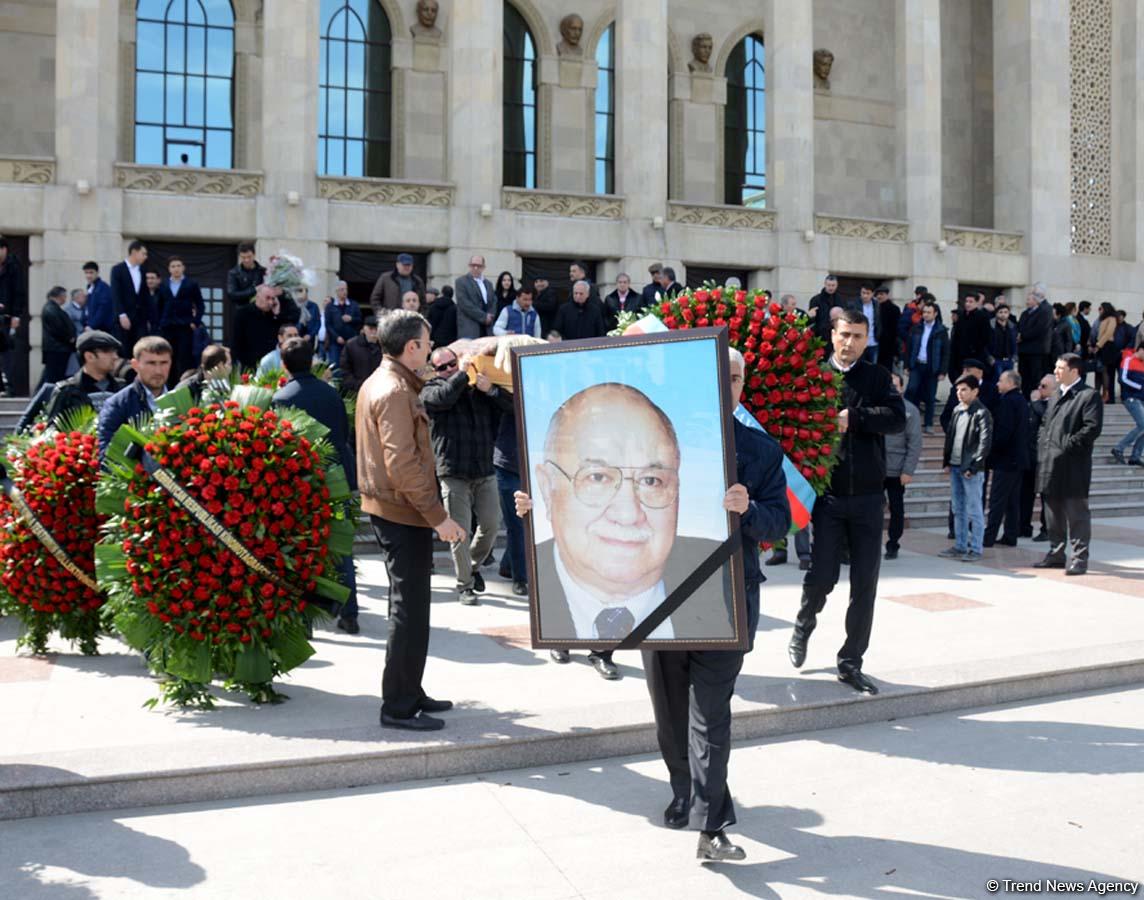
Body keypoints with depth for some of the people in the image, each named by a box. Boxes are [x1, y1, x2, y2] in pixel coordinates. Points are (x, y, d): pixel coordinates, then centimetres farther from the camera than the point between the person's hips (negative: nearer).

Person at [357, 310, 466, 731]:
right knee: (411, 609, -3)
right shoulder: (394, 392, -18)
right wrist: (438, 515, -22)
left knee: (409, 604, 18)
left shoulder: (376, 383, 14)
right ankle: (398, 707, 4)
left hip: (387, 507, 11)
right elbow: (402, 464, -24)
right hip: (404, 512, -11)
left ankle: (409, 692, 28)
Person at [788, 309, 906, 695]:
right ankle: (804, 625, 30)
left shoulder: (877, 377, 7)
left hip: (867, 496, 3)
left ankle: (850, 663, 19)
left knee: (865, 585, 5)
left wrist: (852, 417, -17)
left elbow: (897, 416, -8)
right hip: (828, 493, -2)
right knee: (822, 576, -4)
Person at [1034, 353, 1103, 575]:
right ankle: (1056, 554, 24)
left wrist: (1068, 445, -17)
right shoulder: (1055, 396, 19)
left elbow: (1093, 427, -16)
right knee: (1053, 513, 14)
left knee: (1077, 513, -2)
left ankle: (1080, 559, 4)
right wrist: (1042, 449, 10)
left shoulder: (1089, 396, -7)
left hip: (1073, 466, -8)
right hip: (1049, 465, 8)